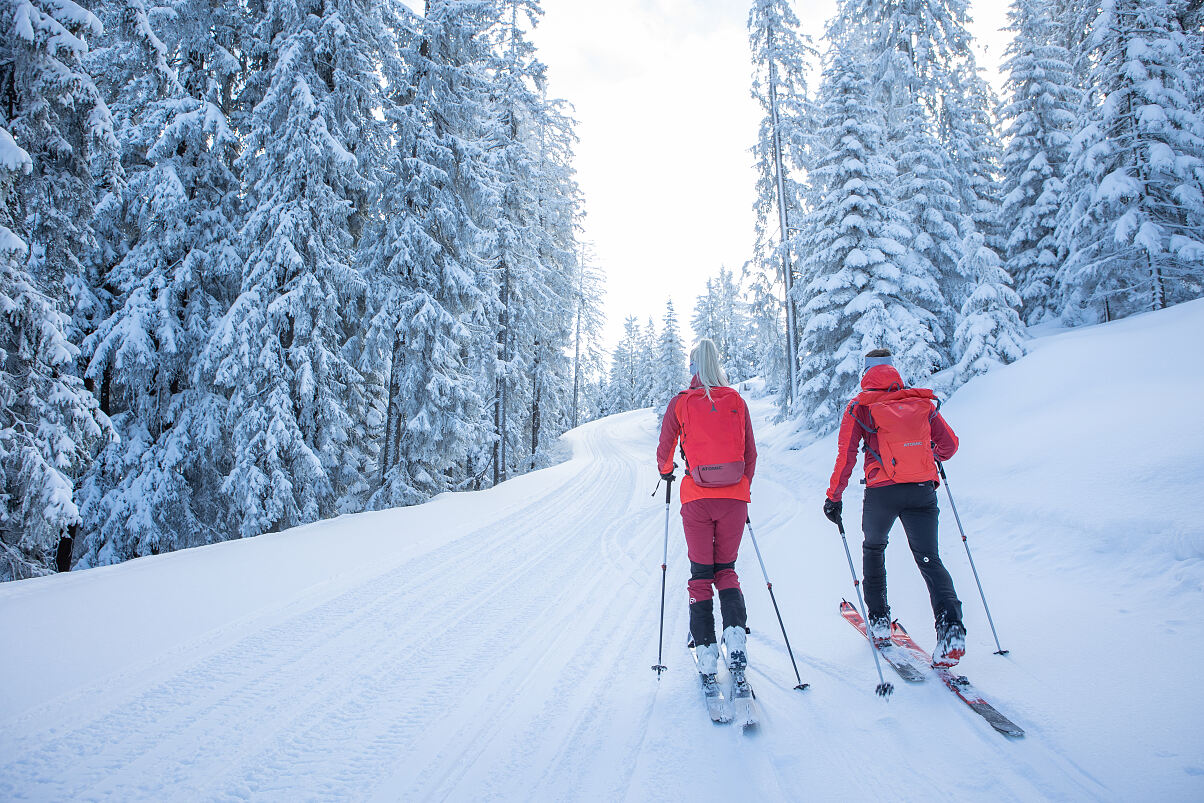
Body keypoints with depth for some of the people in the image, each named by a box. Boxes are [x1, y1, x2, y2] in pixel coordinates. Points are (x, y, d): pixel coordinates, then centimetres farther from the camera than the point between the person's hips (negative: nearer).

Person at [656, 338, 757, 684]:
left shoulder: (680, 403, -1)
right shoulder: (737, 401, 5)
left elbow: (664, 451, 6)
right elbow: (750, 454, 8)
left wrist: (666, 471, 28)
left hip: (697, 500, -1)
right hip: (734, 497, 2)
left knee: (700, 575, 10)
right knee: (726, 570, 18)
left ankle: (706, 654, 5)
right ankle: (736, 634, -2)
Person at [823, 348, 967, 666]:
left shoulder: (859, 408, 4)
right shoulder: (923, 402, 12)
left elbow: (846, 457, -1)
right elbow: (949, 444, 14)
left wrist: (833, 497, 5)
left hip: (882, 491, -1)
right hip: (923, 491, 2)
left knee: (873, 548, 23)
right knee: (929, 558, 6)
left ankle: (878, 619, 26)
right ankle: (950, 625, -15)